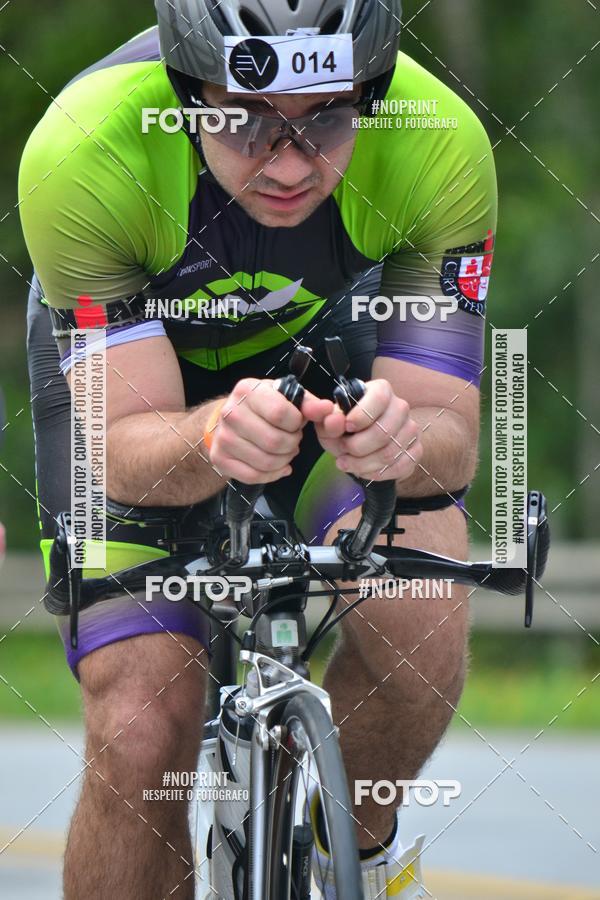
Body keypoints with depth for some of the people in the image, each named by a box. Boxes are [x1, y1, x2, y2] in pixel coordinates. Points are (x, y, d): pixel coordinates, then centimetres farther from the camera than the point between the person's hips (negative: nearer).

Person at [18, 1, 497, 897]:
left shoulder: (439, 143, -34)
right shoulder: (80, 155, -38)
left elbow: (452, 438, -30)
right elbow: (126, 451, -33)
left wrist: (405, 442, -54)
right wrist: (214, 440, -56)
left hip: (330, 351, 1)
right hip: (131, 362, -1)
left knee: (419, 633, -26)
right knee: (142, 739, -17)